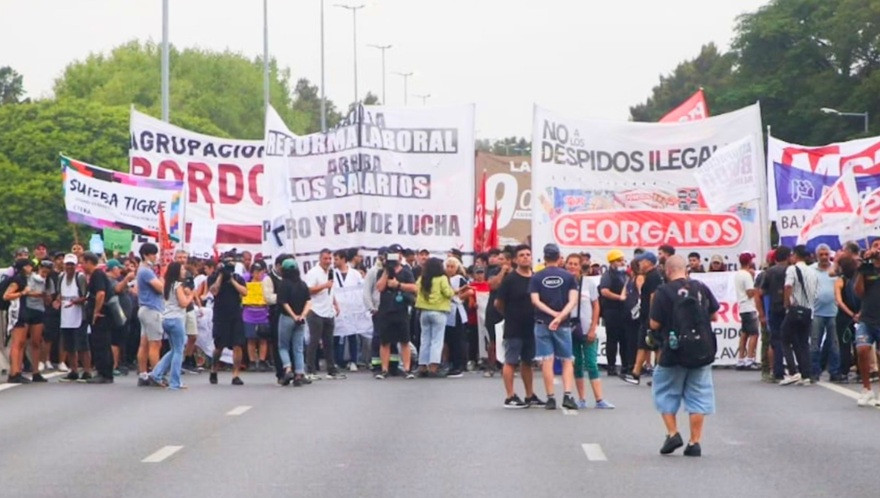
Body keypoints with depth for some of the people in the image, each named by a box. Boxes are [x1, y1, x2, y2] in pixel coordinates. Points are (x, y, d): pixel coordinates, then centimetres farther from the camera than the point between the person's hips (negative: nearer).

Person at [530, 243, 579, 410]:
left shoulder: (537, 277, 2)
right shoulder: (568, 277, 1)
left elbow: (535, 300, -8)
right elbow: (573, 300, -10)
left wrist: (553, 313, -10)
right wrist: (560, 317, -17)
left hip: (542, 323, 0)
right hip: (563, 325, 0)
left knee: (547, 361, 1)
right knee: (567, 361, 7)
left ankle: (551, 398, -1)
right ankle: (567, 396, -6)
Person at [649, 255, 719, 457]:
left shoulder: (663, 292, -11)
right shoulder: (701, 288, -1)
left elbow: (654, 324, -9)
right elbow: (714, 316, 8)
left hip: (673, 352, -3)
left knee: (666, 393, 16)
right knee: (698, 395, 8)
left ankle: (673, 433, 6)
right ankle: (695, 442, 6)